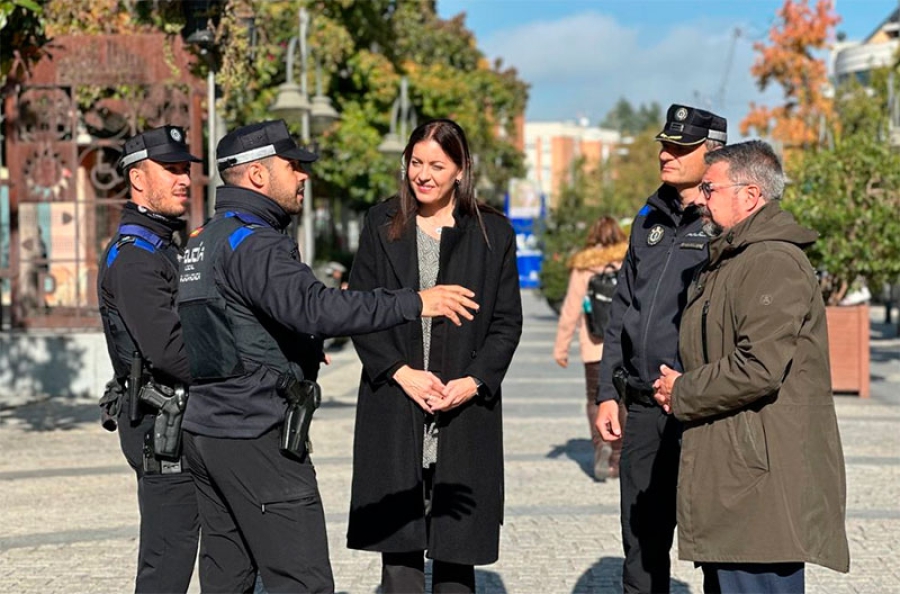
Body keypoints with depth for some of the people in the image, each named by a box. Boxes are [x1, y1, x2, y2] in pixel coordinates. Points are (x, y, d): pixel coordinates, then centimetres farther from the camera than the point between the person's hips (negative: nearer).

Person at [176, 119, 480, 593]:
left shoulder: (203, 239, 18)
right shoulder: (252, 242, -15)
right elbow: (314, 307, -31)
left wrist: (298, 351, 24)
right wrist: (415, 303, -32)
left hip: (203, 429, 10)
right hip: (256, 436, -10)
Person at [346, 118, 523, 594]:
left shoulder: (492, 232, 5)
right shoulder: (382, 224, 7)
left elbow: (508, 321, 5)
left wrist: (473, 381, -9)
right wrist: (401, 371, -9)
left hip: (465, 408, 0)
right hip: (394, 406, 0)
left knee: (455, 550, 4)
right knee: (399, 545, 0)